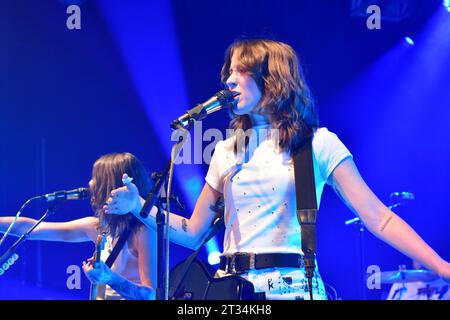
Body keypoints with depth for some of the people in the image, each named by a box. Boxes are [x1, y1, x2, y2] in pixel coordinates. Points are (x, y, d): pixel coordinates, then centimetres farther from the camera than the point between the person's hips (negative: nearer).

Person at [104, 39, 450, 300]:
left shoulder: (318, 144, 1)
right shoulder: (226, 151, 14)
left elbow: (378, 217, -6)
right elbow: (193, 233, 16)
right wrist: (140, 206, 3)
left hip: (290, 286, -4)